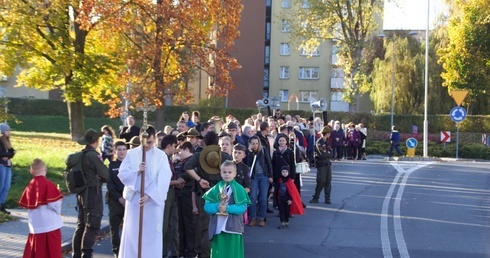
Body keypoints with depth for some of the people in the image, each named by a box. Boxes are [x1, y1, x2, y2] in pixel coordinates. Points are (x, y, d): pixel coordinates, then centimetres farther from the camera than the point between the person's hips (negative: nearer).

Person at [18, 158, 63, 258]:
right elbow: (54, 203, -14)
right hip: (50, 223, -5)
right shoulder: (48, 184, -13)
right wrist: (58, 212, 5)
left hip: (35, 225, 5)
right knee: (53, 250, 2)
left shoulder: (30, 186, 4)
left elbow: (26, 204, 10)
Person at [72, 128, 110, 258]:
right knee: (92, 227, -5)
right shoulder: (93, 155, -17)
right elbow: (106, 175, -15)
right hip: (93, 193, -9)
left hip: (82, 193, 9)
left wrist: (96, 178, 2)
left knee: (81, 225, 16)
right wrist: (99, 179, 7)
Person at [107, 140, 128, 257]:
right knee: (114, 225, 1)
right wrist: (119, 198, -10)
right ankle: (116, 249, 10)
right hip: (115, 200, 0)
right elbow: (110, 185, 1)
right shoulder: (111, 166, 7)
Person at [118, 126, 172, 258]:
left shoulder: (161, 155, -2)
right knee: (131, 234, 4)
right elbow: (122, 174, -2)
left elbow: (163, 180, -10)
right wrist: (137, 171, -20)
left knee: (152, 235, 2)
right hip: (134, 198, 2)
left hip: (154, 200, -1)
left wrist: (149, 195, -20)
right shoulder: (131, 154, 4)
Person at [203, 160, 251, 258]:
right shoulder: (216, 189, 6)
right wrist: (217, 207, -17)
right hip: (218, 227, 2)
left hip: (233, 227, -2)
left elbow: (243, 207, -9)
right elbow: (207, 206, 2)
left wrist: (227, 208, -19)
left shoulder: (239, 189, -2)